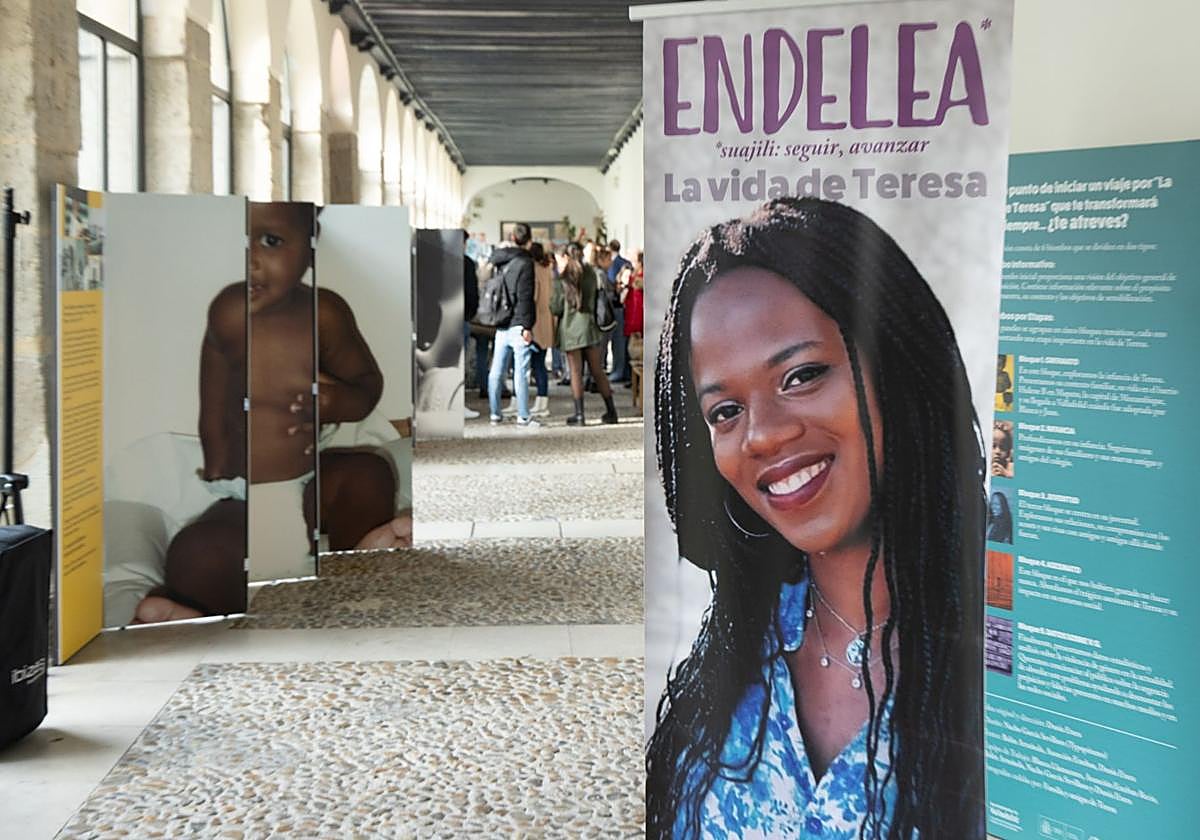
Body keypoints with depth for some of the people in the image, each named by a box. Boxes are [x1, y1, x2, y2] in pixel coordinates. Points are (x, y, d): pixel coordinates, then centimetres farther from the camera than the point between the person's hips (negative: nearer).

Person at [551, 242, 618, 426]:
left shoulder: (562, 280, -7)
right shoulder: (591, 274, 7)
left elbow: (556, 308, -4)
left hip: (570, 328, -4)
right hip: (589, 325, 4)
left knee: (576, 372, 0)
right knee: (597, 371, 10)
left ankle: (579, 414, -1)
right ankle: (611, 411, 13)